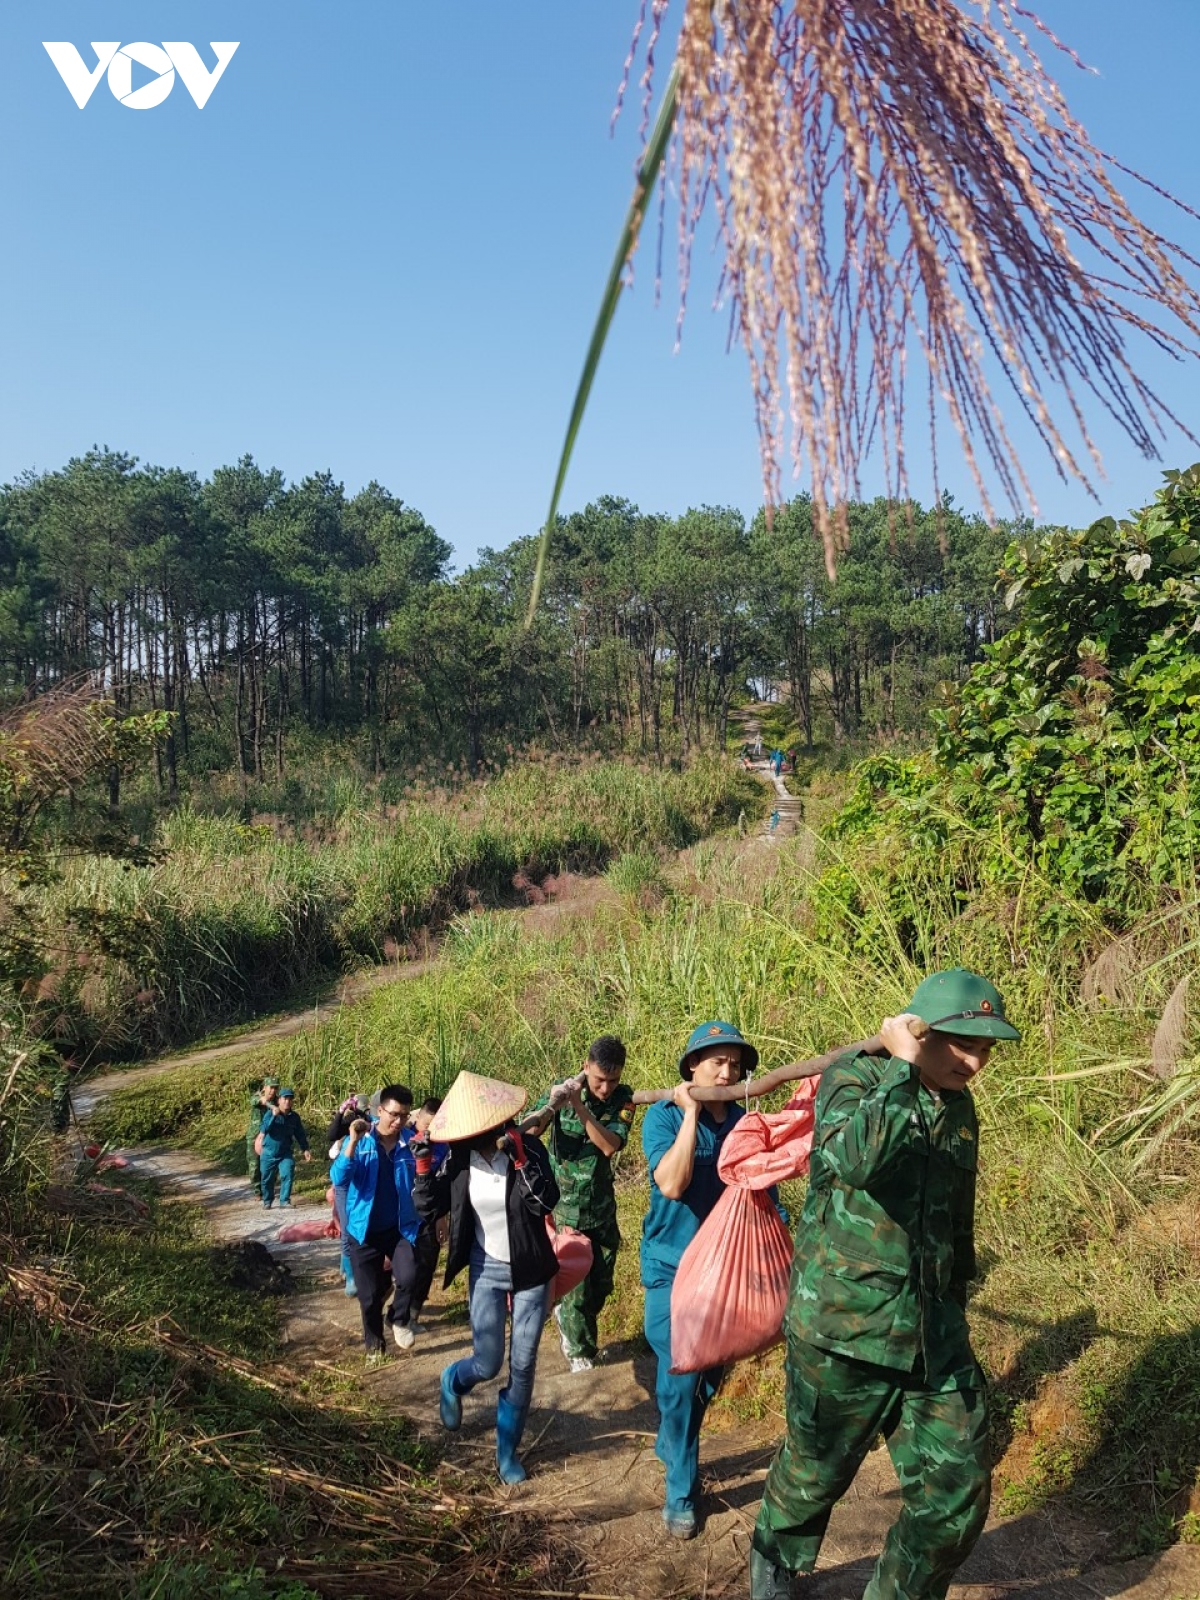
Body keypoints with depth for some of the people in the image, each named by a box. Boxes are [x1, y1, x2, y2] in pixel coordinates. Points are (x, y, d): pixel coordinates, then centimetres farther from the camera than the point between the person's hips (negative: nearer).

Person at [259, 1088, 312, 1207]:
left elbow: (300, 1134, 9)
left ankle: (285, 1201, 0)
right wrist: (274, 1116, -34)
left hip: (286, 1153, 2)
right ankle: (267, 1201, 29)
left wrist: (305, 1149, 1)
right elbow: (264, 1130, -24)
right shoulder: (270, 1113, -11)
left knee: (287, 1175, -13)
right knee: (267, 1179, 9)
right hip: (269, 1153, -2)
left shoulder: (294, 1117, -1)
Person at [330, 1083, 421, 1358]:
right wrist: (353, 1141, -27)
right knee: (369, 1294, 8)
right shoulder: (359, 1142, -6)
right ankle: (373, 1342, 36)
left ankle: (399, 1320, 9)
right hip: (364, 1230, 0)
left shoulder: (411, 1144, -5)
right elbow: (338, 1179, -20)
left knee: (408, 1277, -23)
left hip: (400, 1227, 0)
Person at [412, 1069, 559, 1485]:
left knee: (522, 1366, 6)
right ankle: (452, 1382, 39)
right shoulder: (459, 1159, -9)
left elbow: (547, 1202, -25)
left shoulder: (527, 1147, -17)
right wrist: (422, 1165, -19)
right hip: (487, 1271, 1)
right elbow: (429, 1209, -5)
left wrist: (520, 1158, -34)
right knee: (487, 1364, 2)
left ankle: (507, 1449, 25)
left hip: (531, 1272, -1)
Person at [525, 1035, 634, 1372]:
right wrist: (551, 1107, -43)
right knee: (577, 1284, 0)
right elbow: (528, 1130, -23)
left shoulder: (623, 1098, -9)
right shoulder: (563, 1091, -13)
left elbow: (610, 1146, -23)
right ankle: (580, 1349, 23)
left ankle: (567, 1316, 44)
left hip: (602, 1208, 3)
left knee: (602, 1283, 15)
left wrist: (580, 1106, -32)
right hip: (564, 1208, -3)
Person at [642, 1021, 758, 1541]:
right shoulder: (663, 1116, -13)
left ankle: (669, 1445, 43)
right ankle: (681, 1490, 11)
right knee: (680, 1378, -7)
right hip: (673, 1268, -4)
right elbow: (671, 1184, -27)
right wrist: (692, 1112, -26)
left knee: (711, 1375, 16)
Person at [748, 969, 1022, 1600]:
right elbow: (856, 1158, -36)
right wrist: (903, 1065, -27)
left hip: (935, 1336, 6)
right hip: (845, 1328, -5)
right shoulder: (854, 1077, -12)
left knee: (959, 1494, 4)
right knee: (815, 1475, 14)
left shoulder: (959, 1107, 8)